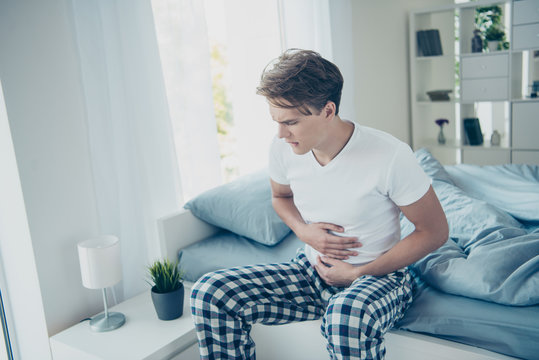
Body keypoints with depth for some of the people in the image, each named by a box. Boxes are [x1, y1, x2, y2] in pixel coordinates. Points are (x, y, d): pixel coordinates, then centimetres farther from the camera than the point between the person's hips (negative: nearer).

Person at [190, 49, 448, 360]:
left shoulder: (390, 156, -22)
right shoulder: (283, 148, -8)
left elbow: (435, 231, -11)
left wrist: (358, 274, -14)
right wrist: (304, 231, -8)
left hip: (378, 275, -5)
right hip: (313, 270, 5)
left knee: (347, 319, -43)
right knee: (209, 293, -13)